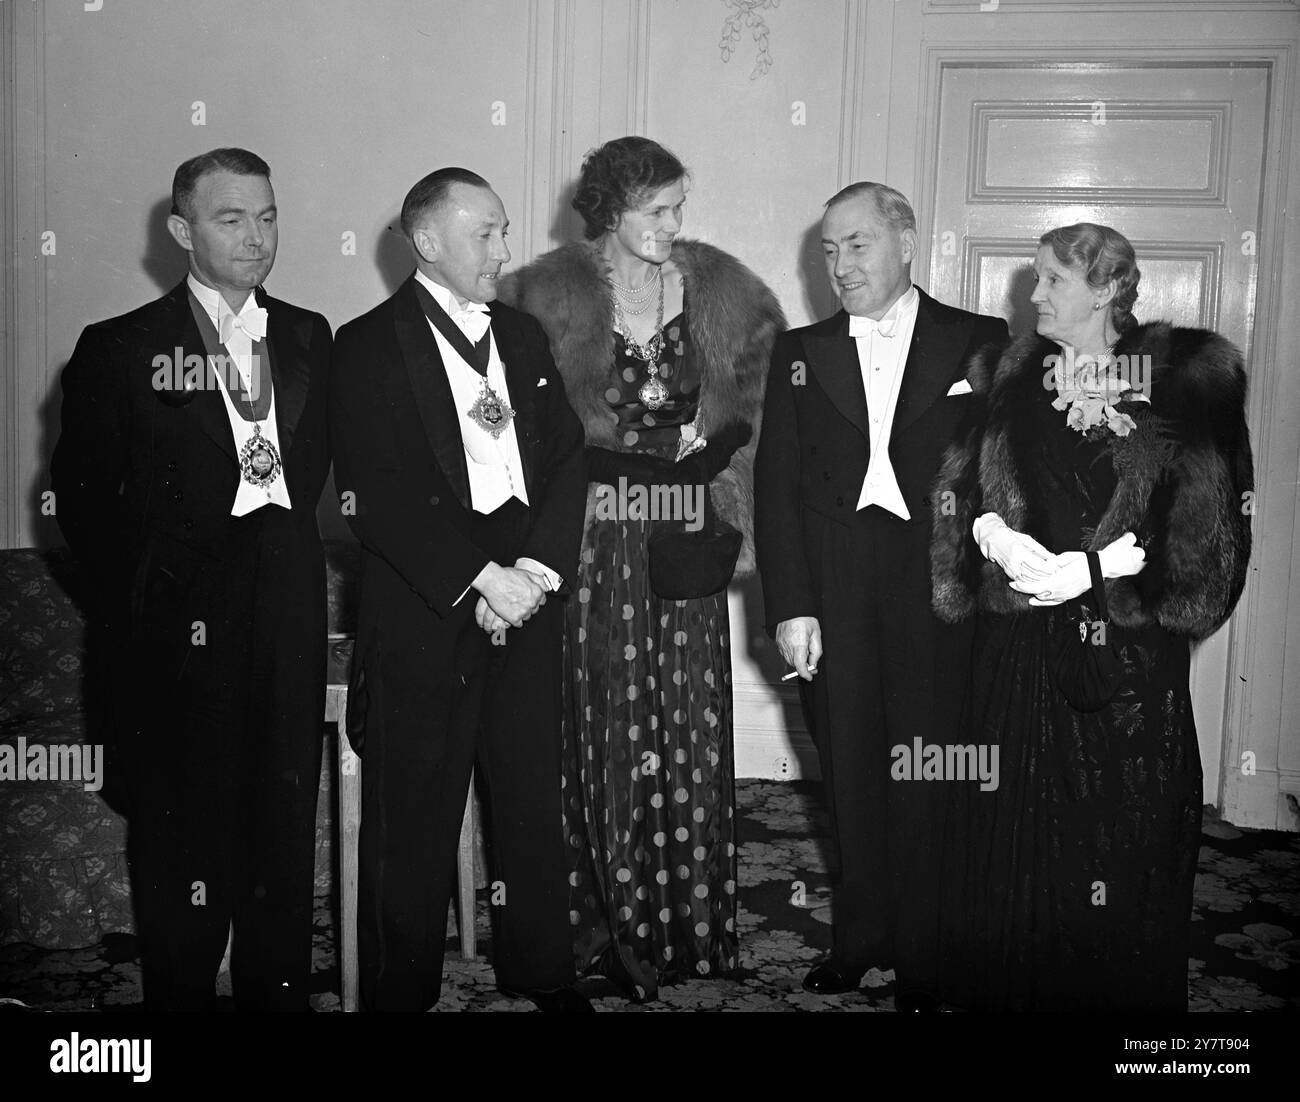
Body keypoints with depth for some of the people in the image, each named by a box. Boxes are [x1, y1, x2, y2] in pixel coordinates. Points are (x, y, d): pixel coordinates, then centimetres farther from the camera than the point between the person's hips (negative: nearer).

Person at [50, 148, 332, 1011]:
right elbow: (82, 497, 0)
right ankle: (182, 994, 25)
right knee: (180, 833, 7)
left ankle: (280, 990, 26)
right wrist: (146, 594, -2)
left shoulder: (308, 339, 10)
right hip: (179, 625, -3)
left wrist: (282, 540, 0)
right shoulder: (120, 350, -1)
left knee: (285, 823, 11)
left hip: (288, 620, 3)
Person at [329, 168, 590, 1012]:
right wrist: (481, 578, -17)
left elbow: (568, 458, 8)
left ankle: (541, 969, 29)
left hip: (528, 596, 5)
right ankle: (401, 988, 19)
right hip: (423, 608, -5)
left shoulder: (524, 335, 15)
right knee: (414, 812, 3)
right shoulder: (370, 347, -3)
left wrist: (541, 566, -7)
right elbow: (379, 498, -13)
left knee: (534, 792, 13)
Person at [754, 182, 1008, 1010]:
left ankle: (920, 957, 17)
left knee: (925, 779, 2)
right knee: (851, 778, 9)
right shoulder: (800, 353, 11)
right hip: (832, 599, 2)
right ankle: (861, 939, 25)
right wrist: (790, 605, -4)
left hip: (937, 597, -2)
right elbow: (776, 485, 5)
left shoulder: (983, 344, 5)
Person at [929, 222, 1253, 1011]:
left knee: (1124, 833, 3)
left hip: (1131, 637, -2)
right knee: (1015, 821, 7)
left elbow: (1207, 519, -7)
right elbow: (963, 486, 5)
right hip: (1021, 642, 3)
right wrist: (999, 538, -16)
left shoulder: (1188, 378, -1)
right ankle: (1007, 983, 24)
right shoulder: (1013, 376, 9)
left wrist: (1091, 567, -15)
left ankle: (1119, 989, 21)